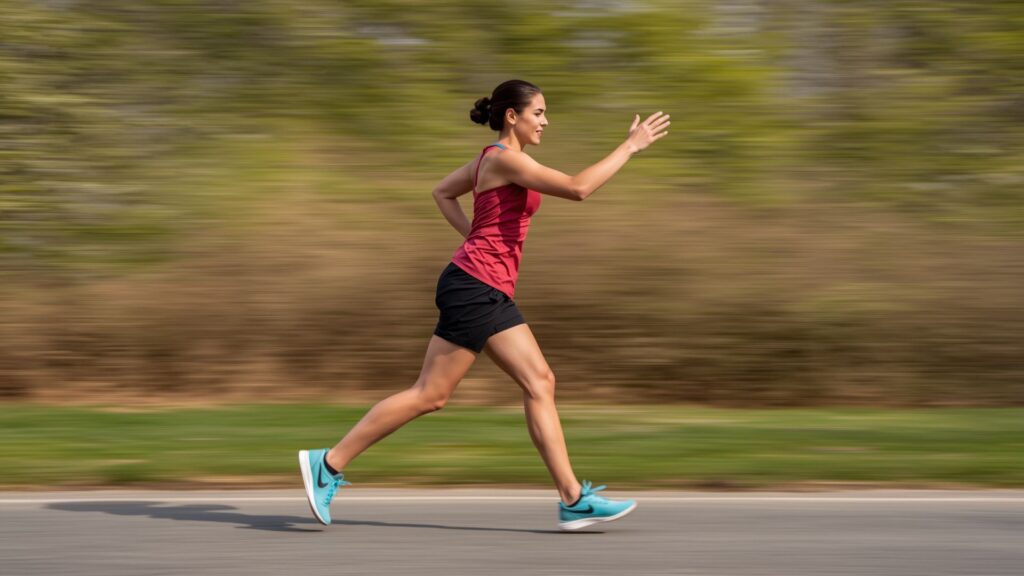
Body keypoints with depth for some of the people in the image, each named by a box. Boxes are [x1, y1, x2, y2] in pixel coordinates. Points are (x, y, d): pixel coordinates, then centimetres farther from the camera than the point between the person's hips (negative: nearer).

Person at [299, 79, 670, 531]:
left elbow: (442, 192, 29)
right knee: (430, 395, -6)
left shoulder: (493, 158, 15)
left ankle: (573, 500, 4)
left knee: (540, 383, 5)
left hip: (491, 293, 10)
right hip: (475, 287, -10)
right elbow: (578, 188, -22)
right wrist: (631, 146, -17)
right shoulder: (504, 159, -14)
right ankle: (329, 463, 1)